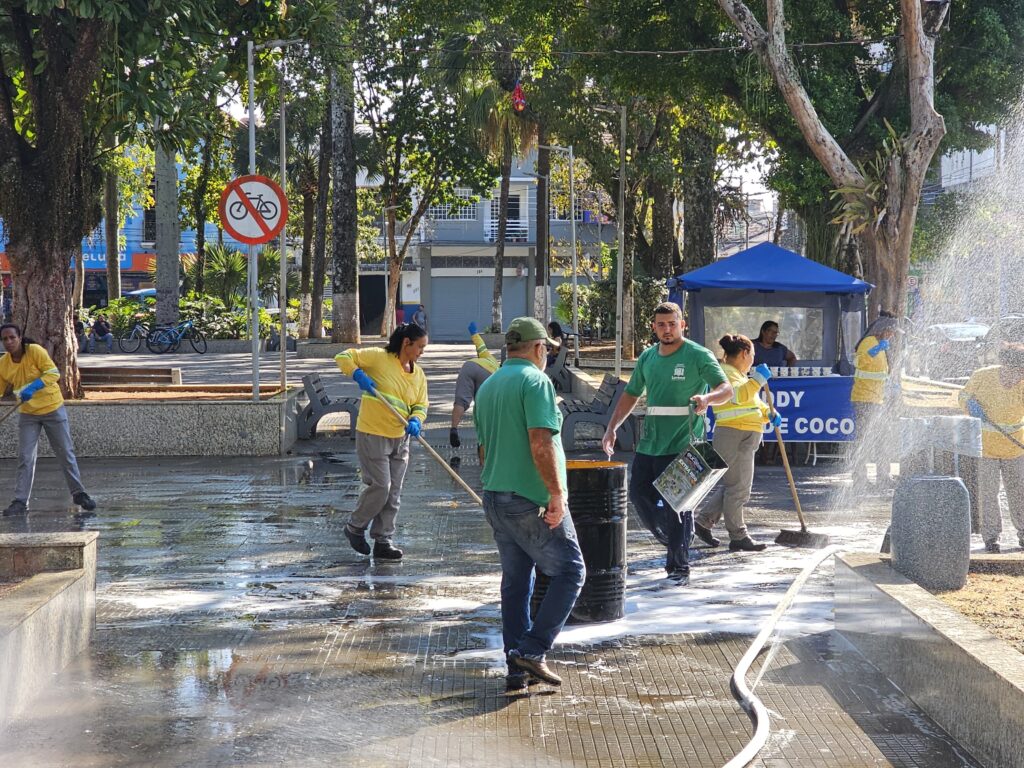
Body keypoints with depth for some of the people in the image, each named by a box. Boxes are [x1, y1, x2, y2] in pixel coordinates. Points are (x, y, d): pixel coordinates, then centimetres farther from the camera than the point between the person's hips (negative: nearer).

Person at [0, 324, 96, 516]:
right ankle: (20, 502, 1)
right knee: (25, 458, -3)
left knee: (66, 453, 5)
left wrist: (33, 387, -34)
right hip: (27, 414, 3)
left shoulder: (35, 351, -17)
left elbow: (54, 373, -21)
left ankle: (79, 493, 16)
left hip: (53, 408, -3)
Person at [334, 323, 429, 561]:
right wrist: (357, 374, -25)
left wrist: (415, 421, -15)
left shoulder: (419, 374, 7)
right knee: (380, 487, -9)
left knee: (393, 493, 7)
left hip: (400, 439, 7)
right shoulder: (379, 357, -10)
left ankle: (383, 541, 16)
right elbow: (343, 357, -8)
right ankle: (355, 527, 14)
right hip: (372, 435, -6)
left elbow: (420, 406, 7)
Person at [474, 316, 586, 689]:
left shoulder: (487, 386, 16)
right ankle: (532, 651, -6)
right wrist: (557, 493, -20)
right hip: (532, 502, -8)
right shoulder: (535, 381, -11)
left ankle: (516, 667, 13)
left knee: (514, 581, 13)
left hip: (494, 499, 8)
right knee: (570, 571, 2)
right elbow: (540, 443, -21)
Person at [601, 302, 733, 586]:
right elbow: (631, 394, 21)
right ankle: (673, 544, 29)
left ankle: (679, 567, 6)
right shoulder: (647, 357, 13)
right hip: (649, 443, 7)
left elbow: (727, 389, -13)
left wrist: (707, 398, -35)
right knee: (639, 497, 9)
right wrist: (611, 428, 11)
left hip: (681, 446, -7)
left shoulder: (698, 356, -6)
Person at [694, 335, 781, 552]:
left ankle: (703, 521, 20)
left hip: (744, 438, 11)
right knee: (737, 487, -6)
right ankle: (738, 537, -1)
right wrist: (758, 379, -29)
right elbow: (738, 395, -31)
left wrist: (769, 414, 11)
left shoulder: (738, 375, 23)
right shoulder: (726, 373, -11)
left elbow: (754, 403, 28)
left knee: (731, 485, 15)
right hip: (734, 436, -11)